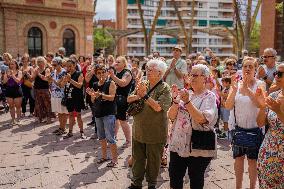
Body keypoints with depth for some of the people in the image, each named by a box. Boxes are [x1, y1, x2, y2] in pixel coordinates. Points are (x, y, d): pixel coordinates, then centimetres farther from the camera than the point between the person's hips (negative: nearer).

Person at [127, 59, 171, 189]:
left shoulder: (164, 88, -12)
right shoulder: (143, 84, 6)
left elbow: (158, 107, -24)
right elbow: (129, 99, 7)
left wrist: (145, 95, -20)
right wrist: (138, 95, -12)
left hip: (155, 133, -5)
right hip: (138, 130, 6)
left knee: (153, 159, 11)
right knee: (137, 157, 17)